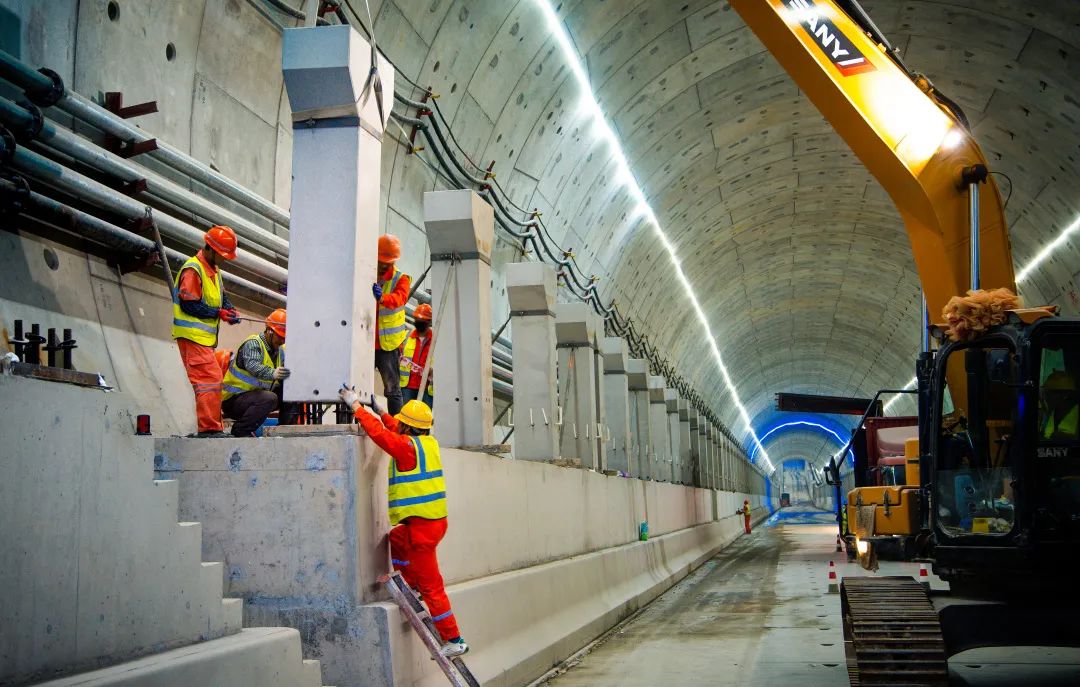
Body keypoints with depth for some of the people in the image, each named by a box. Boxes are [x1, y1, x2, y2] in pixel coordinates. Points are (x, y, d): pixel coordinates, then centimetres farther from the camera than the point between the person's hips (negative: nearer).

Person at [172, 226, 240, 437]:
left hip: (205, 337, 10)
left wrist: (230, 310, 0)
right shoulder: (192, 270, -13)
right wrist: (219, 313, -16)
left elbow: (221, 297, 22)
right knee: (210, 379, -15)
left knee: (211, 380, 13)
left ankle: (213, 427, 19)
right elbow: (189, 305, -18)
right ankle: (209, 427, -15)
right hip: (192, 335, -10)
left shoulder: (214, 270, 18)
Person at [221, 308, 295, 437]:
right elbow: (252, 365, -34)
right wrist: (272, 373, -51)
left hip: (257, 395, 8)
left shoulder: (280, 350, 11)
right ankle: (241, 429, -19)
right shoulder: (253, 344, -14)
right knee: (269, 399, -33)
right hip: (233, 399, -8)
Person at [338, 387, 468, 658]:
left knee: (431, 585, -2)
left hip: (422, 526, -9)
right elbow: (398, 432, 25)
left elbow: (379, 433, -16)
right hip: (435, 520, 9)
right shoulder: (428, 442, 9)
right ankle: (414, 590, 28)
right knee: (393, 541, 31)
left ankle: (453, 640, 2)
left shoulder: (407, 446, -16)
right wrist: (380, 412, 28)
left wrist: (356, 406, -6)